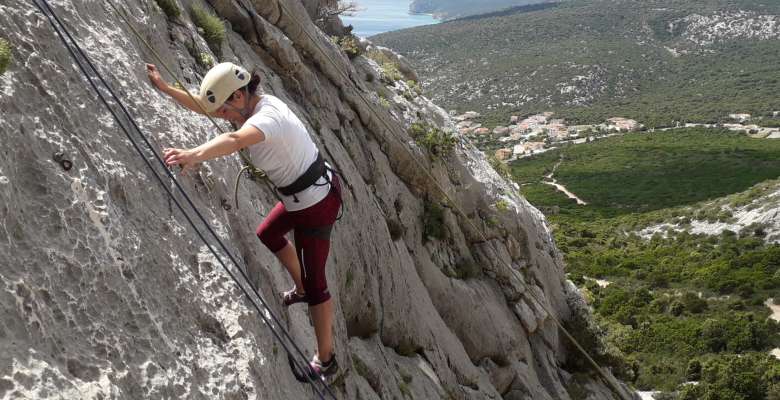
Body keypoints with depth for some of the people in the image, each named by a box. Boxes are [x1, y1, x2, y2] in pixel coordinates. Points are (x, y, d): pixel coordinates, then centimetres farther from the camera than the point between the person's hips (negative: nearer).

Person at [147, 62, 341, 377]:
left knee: (314, 282, 3)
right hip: (303, 194, 10)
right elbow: (203, 106, 11)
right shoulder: (255, 104, 1)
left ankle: (325, 360, 19)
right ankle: (300, 289, 51)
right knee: (267, 234, 31)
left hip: (315, 203, -10)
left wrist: (195, 154, -70)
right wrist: (164, 88, 5)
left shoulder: (267, 117, -29)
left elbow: (235, 140, -53)